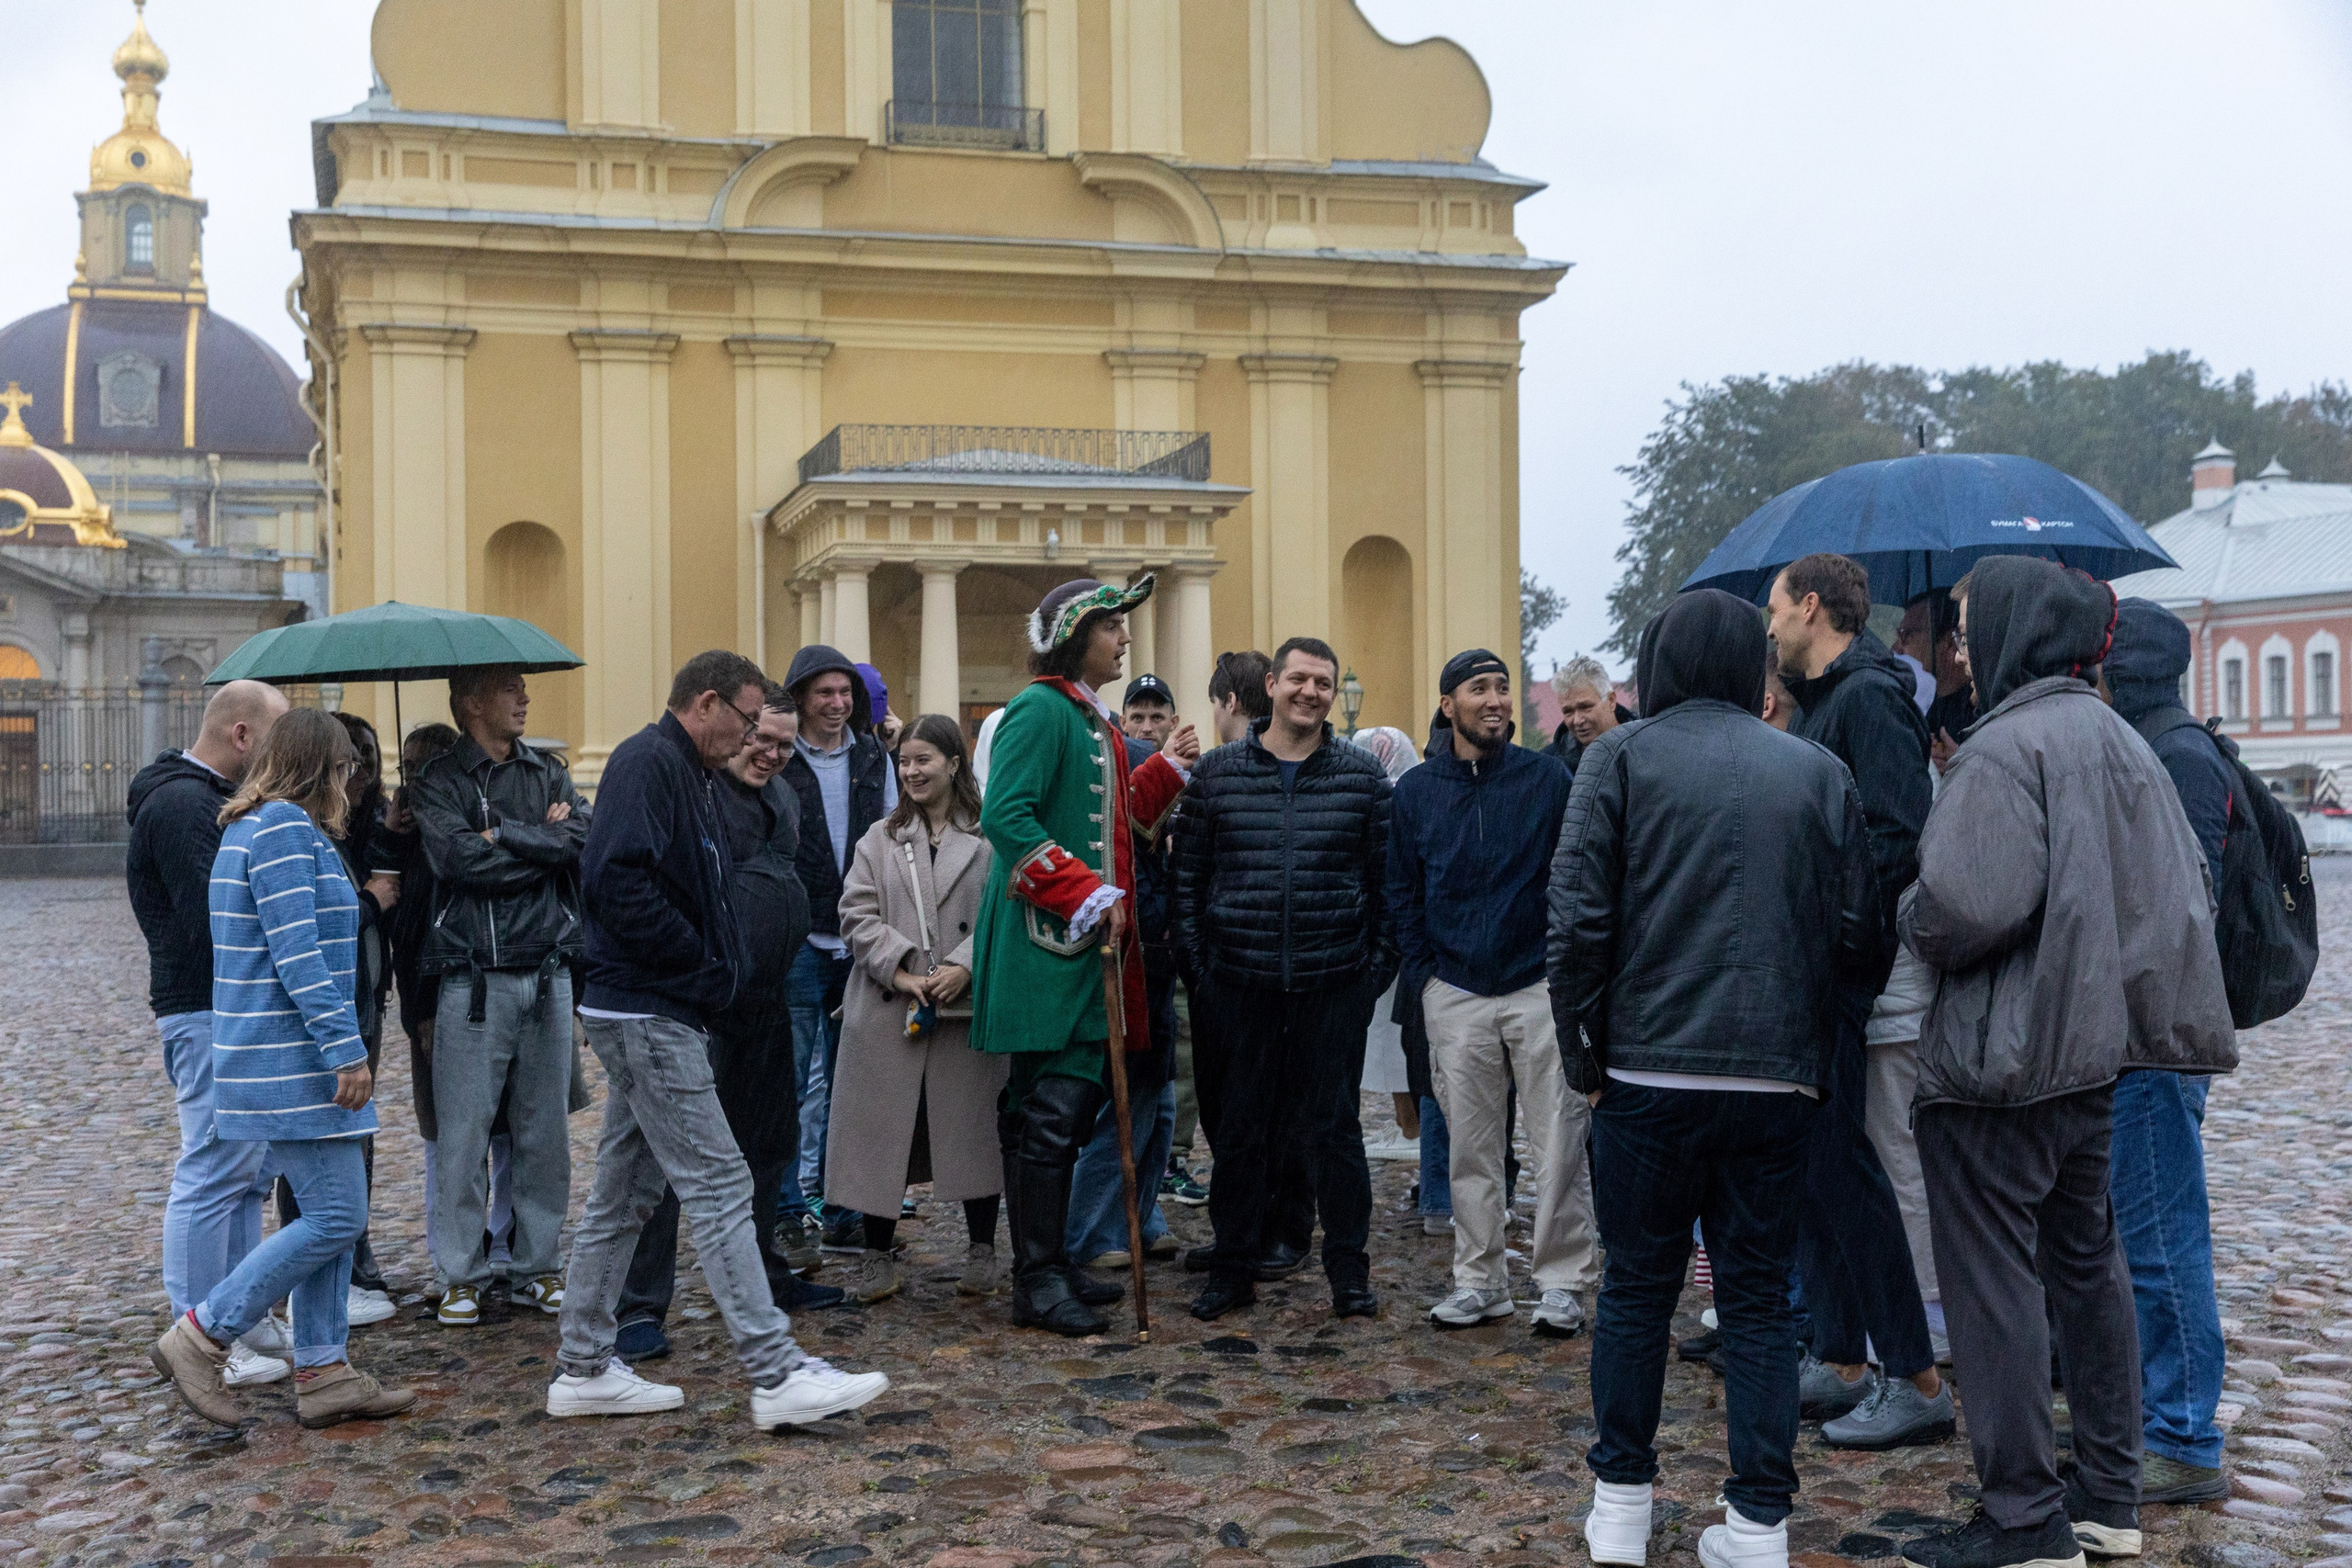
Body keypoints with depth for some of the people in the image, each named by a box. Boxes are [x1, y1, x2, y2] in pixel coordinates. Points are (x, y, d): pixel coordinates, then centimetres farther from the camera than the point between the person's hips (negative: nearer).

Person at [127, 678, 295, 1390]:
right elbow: (211, 917, -24)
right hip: (211, 1016, -11)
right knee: (213, 1177, -6)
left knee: (247, 1172, 15)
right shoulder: (182, 803, -16)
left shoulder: (212, 798, 18)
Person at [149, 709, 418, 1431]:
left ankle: (324, 1372, 15)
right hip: (295, 1064, -11)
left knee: (328, 1215, 12)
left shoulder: (253, 827, 18)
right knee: (337, 1217, -7)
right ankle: (200, 1337, 0)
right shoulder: (284, 829, -14)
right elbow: (298, 955, -21)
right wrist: (346, 1050, -21)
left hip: (286, 1062, 11)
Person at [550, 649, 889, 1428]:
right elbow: (620, 882, -25)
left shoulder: (688, 773, 19)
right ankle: (777, 1376, -9)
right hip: (649, 1012, -11)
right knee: (718, 1188, -10)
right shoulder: (648, 761, -13)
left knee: (624, 1194, 13)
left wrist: (713, 970, 8)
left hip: (655, 1013, 11)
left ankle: (584, 1370, 21)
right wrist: (706, 969, -16)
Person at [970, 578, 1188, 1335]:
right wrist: (1090, 896, -21)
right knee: (1050, 1110, -7)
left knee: (1072, 1104, 13)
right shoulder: (1040, 709, -12)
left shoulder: (1092, 719, 19)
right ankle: (1038, 1282, 0)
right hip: (1045, 943, -10)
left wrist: (1165, 771, 12)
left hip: (1089, 943, 10)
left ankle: (1051, 1265, 22)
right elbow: (1006, 816, -21)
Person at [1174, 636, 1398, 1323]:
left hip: (1335, 983, -1)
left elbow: (1387, 880, 5)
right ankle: (1232, 1266, 21)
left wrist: (1381, 965, -1)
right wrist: (1196, 960, 0)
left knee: (1333, 1125, 6)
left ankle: (1349, 1271, 18)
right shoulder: (1217, 773, 4)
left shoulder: (1364, 776, 3)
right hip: (1241, 982, 1)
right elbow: (1188, 874, 6)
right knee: (1241, 1128, 8)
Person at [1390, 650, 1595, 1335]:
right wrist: (1421, 973, 4)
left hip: (1539, 984, -2)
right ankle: (1479, 1279, 18)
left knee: (1558, 1143, 0)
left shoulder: (1546, 777, -1)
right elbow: (1403, 892, 11)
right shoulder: (1416, 791, 5)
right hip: (1454, 993, 2)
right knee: (1470, 1148, 8)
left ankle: (1562, 1280, 10)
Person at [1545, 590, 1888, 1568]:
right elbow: (1859, 934, 5)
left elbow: (1580, 917, -7)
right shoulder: (1817, 772, 6)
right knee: (1758, 1297, 9)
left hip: (1649, 1073, -1)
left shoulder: (1622, 757, -1)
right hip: (1777, 1081, 2)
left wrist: (1582, 1049, 2)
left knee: (1636, 1287, 11)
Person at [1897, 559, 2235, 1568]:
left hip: (1997, 1062, -9)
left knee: (1993, 1280, -2)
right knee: (2086, 1265, 17)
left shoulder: (2006, 747, -17)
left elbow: (1966, 904, -27)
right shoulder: (2120, 740, 11)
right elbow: (2186, 881, 16)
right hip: (2093, 1042, 9)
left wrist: (1913, 924, -7)